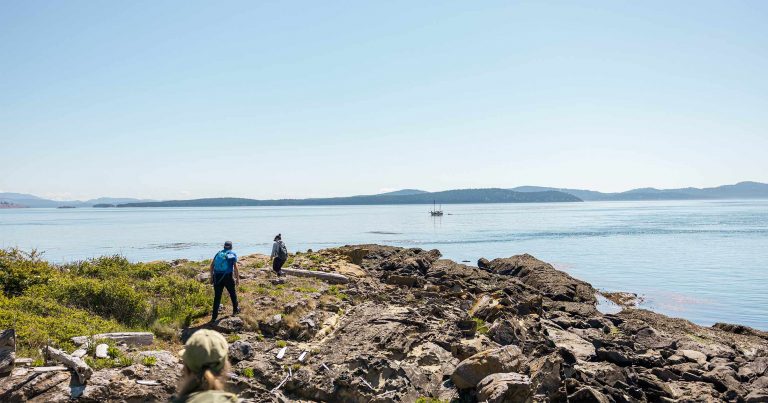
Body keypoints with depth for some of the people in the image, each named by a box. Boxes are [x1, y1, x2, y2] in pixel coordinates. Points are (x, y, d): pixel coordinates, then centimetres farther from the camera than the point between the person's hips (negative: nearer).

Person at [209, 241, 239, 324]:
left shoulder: (218, 253, 15)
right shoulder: (233, 254, 5)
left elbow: (212, 265, 9)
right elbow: (235, 267, -5)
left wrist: (211, 277, 15)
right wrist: (237, 278, -1)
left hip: (217, 277, 3)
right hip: (228, 277, -2)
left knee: (217, 297, 4)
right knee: (233, 294, 19)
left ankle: (214, 316, 2)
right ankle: (235, 310, 34)